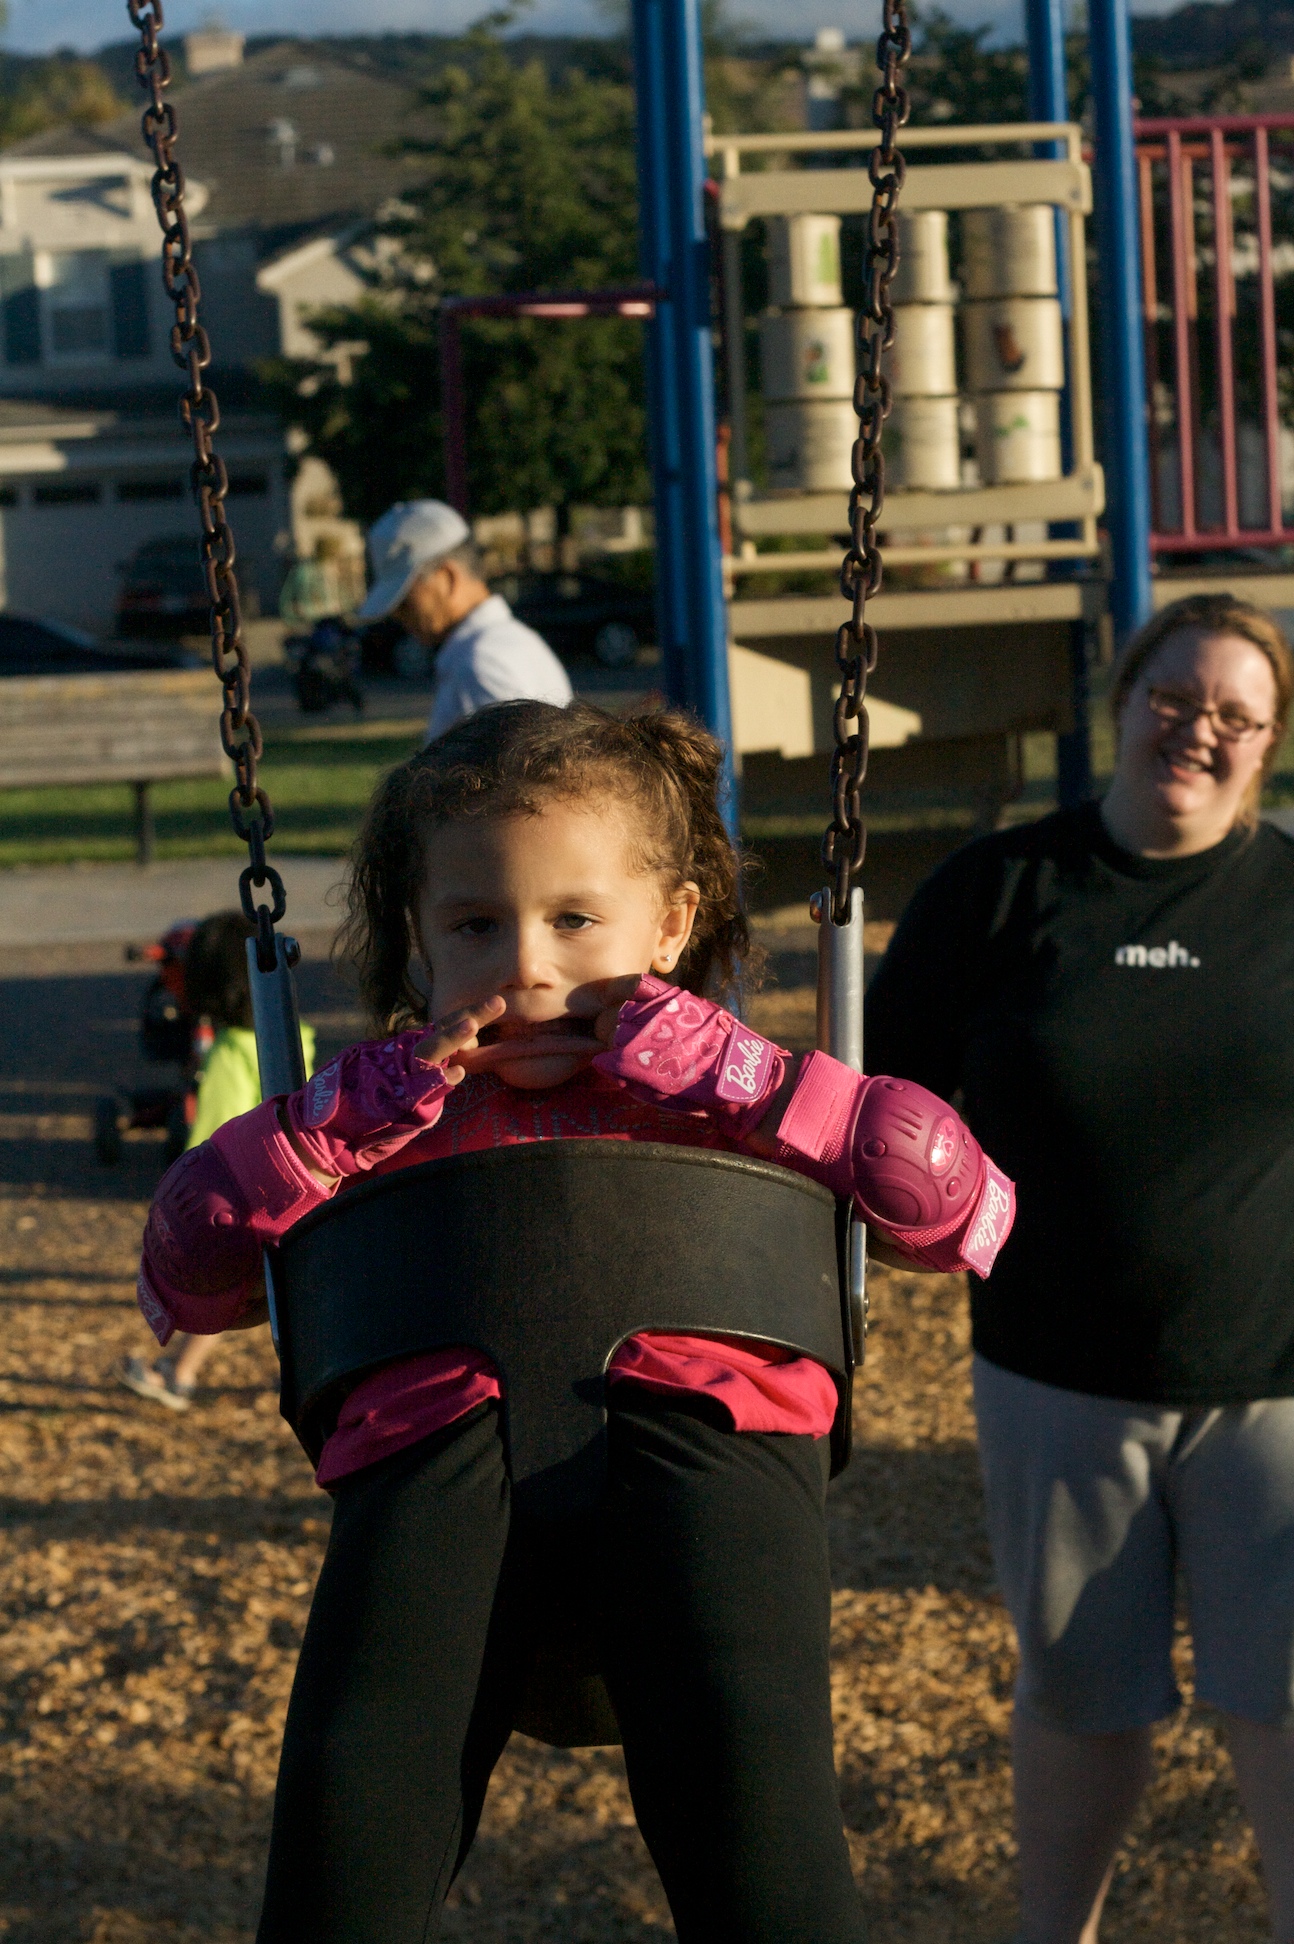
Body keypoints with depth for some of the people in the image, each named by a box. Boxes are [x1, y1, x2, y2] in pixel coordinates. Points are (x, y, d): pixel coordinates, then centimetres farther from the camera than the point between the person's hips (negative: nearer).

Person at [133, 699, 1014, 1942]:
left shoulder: (733, 1096, 26)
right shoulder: (392, 1112, 30)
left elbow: (969, 1208, 12)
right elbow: (181, 1276, 22)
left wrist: (714, 1070, 8)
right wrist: (371, 1103, 12)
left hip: (699, 1408, -1)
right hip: (440, 1423, 1)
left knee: (745, 1785, -30)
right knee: (355, 1800, -28)